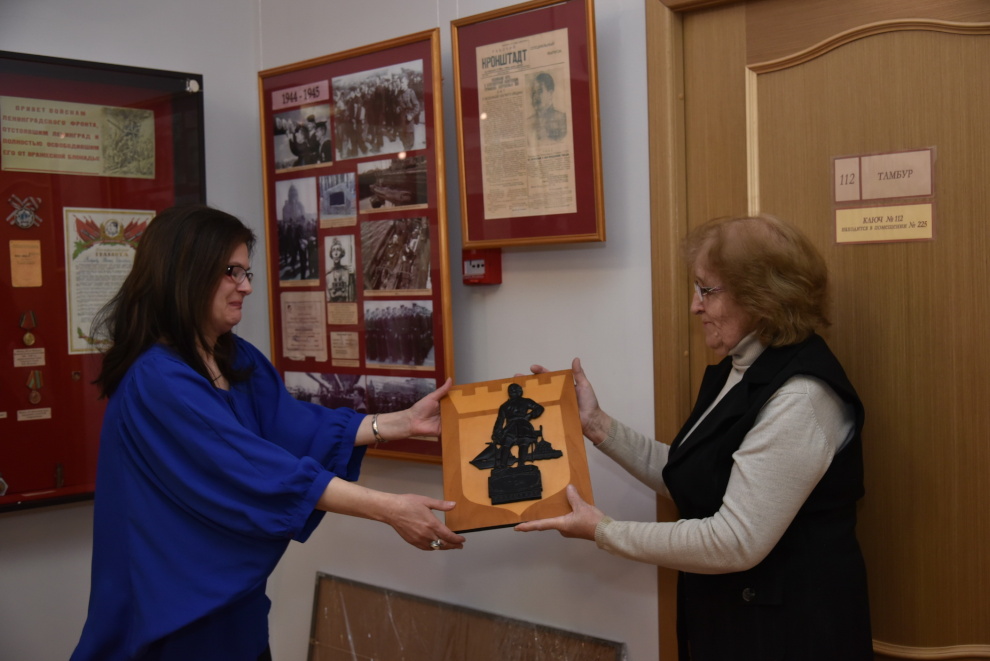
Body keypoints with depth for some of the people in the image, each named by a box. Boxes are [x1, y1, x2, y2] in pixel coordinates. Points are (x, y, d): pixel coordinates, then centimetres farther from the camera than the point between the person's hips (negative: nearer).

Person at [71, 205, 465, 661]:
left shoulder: (238, 359, 6)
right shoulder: (157, 379, -24)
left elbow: (299, 426, -1)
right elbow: (257, 470, -30)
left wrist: (404, 421, -9)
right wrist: (389, 509, -33)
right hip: (176, 613, -8)